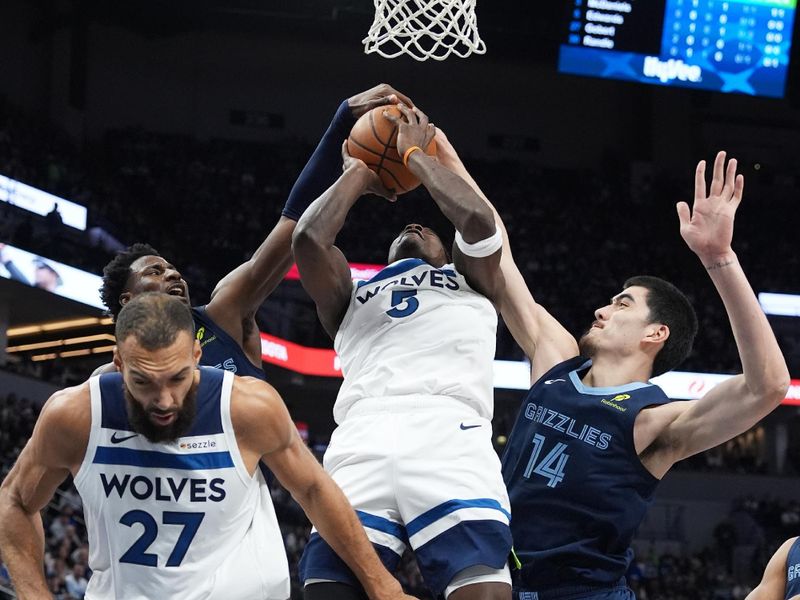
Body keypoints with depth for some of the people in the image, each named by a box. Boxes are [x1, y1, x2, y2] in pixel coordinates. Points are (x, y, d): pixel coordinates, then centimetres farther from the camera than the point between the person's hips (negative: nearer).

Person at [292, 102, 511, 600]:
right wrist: (359, 174, 32)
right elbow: (308, 239, 16)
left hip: (450, 435, -2)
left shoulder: (470, 282, 32)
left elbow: (479, 222, 10)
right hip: (361, 441, 2)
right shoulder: (352, 298, 35)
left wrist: (415, 154, 25)